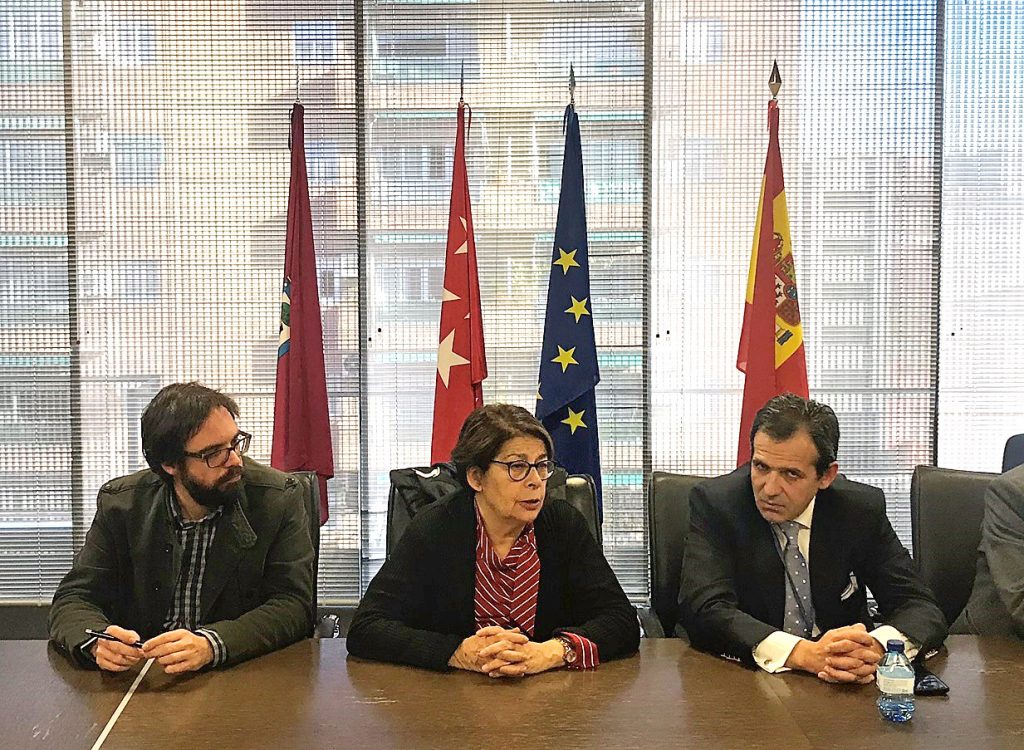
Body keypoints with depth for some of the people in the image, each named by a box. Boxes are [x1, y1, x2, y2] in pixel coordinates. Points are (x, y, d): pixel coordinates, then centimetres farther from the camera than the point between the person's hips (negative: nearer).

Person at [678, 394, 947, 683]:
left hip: (842, 692, 3)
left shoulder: (862, 509, -5)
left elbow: (924, 611, -6)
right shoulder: (714, 502, -11)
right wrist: (806, 653, -35)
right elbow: (704, 610, -21)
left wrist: (874, 647, -30)